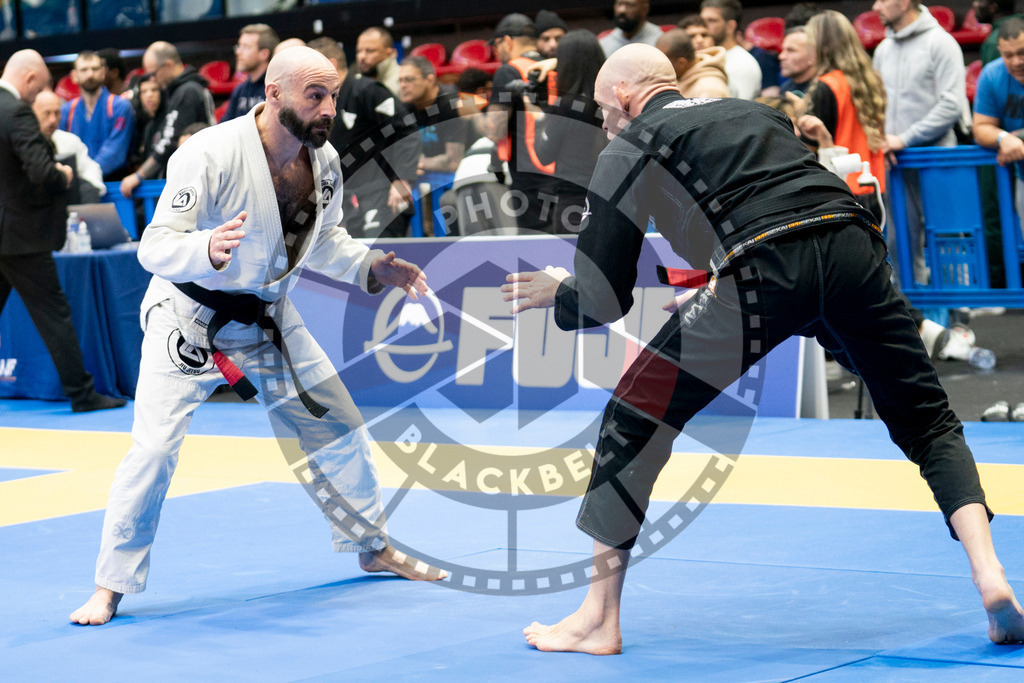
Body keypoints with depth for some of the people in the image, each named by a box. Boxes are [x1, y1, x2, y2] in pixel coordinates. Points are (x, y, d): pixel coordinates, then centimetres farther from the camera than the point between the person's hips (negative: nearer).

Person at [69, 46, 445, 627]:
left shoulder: (324, 161, -7)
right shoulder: (210, 155, -27)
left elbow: (324, 240, 10)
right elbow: (156, 246, -28)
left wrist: (371, 267, -8)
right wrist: (206, 248, -49)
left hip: (268, 316, 6)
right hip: (189, 317, -6)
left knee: (339, 427, 11)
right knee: (155, 448, -16)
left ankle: (374, 547, 32)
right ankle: (111, 586, -1)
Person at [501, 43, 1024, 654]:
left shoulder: (630, 149, 18)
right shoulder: (758, 114, 34)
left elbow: (603, 300, 15)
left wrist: (557, 294, 38)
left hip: (765, 270, -5)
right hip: (855, 247, 5)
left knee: (635, 420, 8)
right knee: (929, 423, 21)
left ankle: (598, 620, 11)